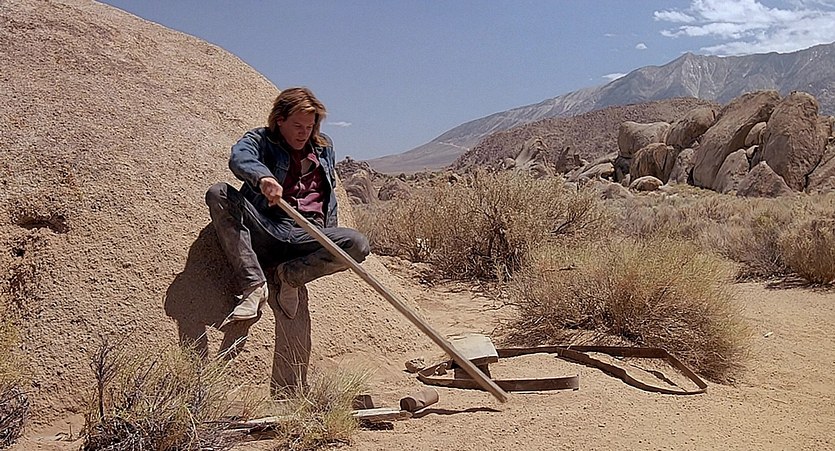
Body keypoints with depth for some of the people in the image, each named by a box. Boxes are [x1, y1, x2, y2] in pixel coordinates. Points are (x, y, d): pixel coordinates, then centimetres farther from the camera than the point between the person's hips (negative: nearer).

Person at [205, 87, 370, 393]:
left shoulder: (324, 148, 22)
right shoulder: (261, 140, 7)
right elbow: (239, 158, -18)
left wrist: (328, 239, 19)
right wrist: (263, 177, -42)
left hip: (306, 236, 2)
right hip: (266, 231, -2)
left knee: (357, 244, -26)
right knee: (218, 194, -27)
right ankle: (254, 285, -29)